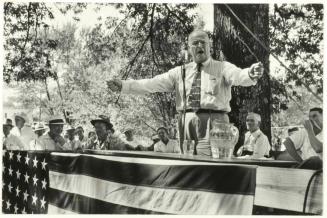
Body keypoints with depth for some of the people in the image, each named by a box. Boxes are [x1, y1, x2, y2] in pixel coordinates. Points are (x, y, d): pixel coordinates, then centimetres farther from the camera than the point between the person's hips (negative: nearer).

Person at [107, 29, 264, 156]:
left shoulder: (222, 68, 6)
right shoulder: (180, 72, 15)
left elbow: (238, 75, -14)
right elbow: (152, 84, 9)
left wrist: (251, 74, -37)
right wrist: (124, 86, 1)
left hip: (213, 122, -3)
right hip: (187, 123, 3)